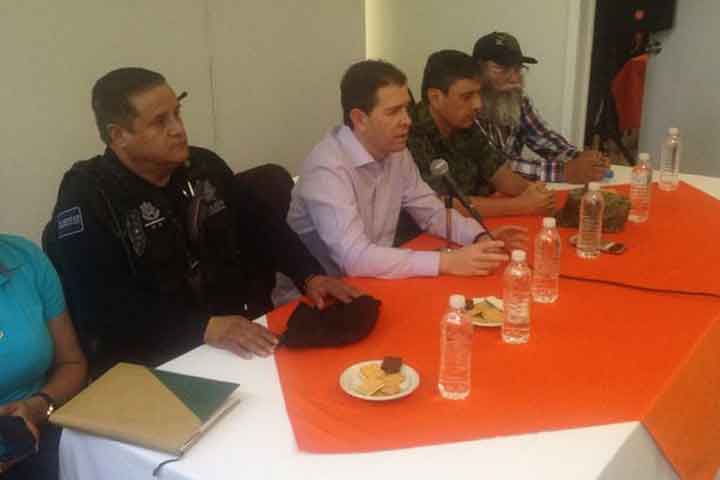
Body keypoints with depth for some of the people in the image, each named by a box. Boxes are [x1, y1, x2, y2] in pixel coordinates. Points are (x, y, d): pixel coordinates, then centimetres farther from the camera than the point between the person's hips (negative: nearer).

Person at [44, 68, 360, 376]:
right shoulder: (85, 201, -12)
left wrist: (310, 276, -3)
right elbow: (106, 309, -19)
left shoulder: (202, 165, 5)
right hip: (158, 367, -5)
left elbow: (262, 224, 13)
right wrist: (206, 329, -27)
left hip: (246, 334, 6)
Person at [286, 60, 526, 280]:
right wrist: (446, 262, -31)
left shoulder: (396, 152, -1)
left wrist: (480, 237, -10)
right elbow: (354, 258, -32)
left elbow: (432, 212, 8)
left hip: (374, 282, 7)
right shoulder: (327, 168, -25)